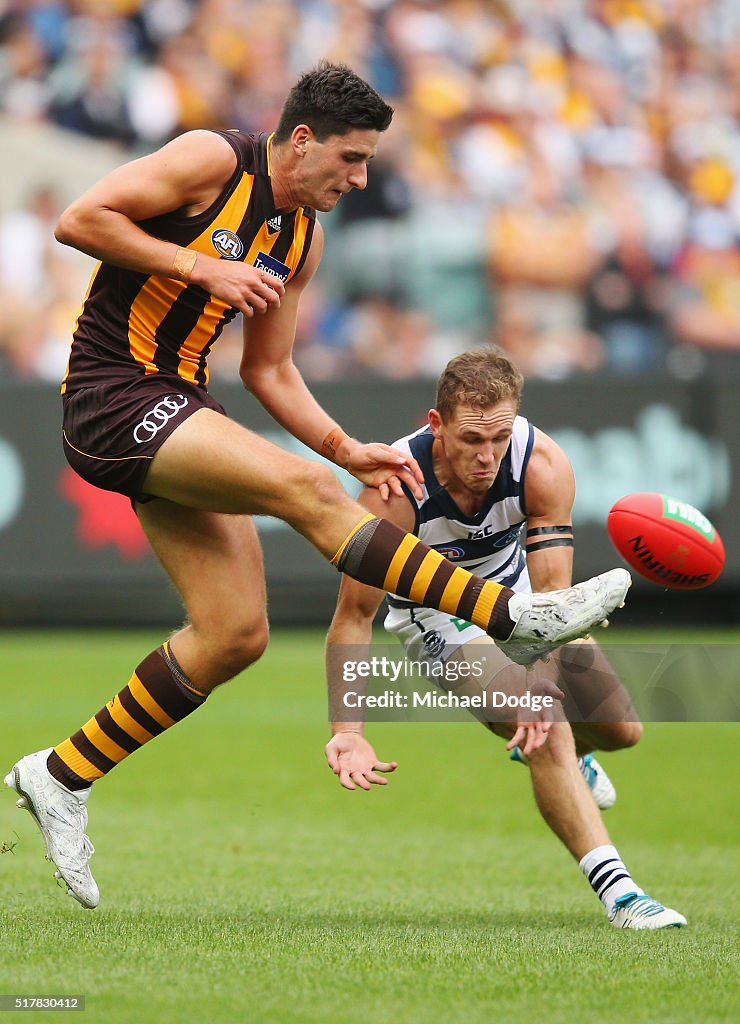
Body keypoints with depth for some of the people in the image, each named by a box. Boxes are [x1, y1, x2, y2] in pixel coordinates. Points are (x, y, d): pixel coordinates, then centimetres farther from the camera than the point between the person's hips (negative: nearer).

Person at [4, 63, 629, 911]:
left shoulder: (301, 237, 15)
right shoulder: (212, 161, -9)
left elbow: (267, 371, 20)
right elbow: (79, 220, -14)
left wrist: (347, 449, 6)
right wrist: (200, 267, -18)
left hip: (178, 408, 9)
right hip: (113, 396, -9)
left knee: (235, 635, 0)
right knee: (303, 490, -24)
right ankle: (515, 619, -28)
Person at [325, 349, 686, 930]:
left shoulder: (544, 464, -30)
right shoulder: (394, 490, -35)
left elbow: (552, 590, -35)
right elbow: (354, 617, -28)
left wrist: (542, 684, -53)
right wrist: (348, 732, -38)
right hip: (435, 613, -4)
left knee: (621, 731, 11)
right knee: (547, 731, -27)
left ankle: (566, 756, 47)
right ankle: (615, 889, -27)